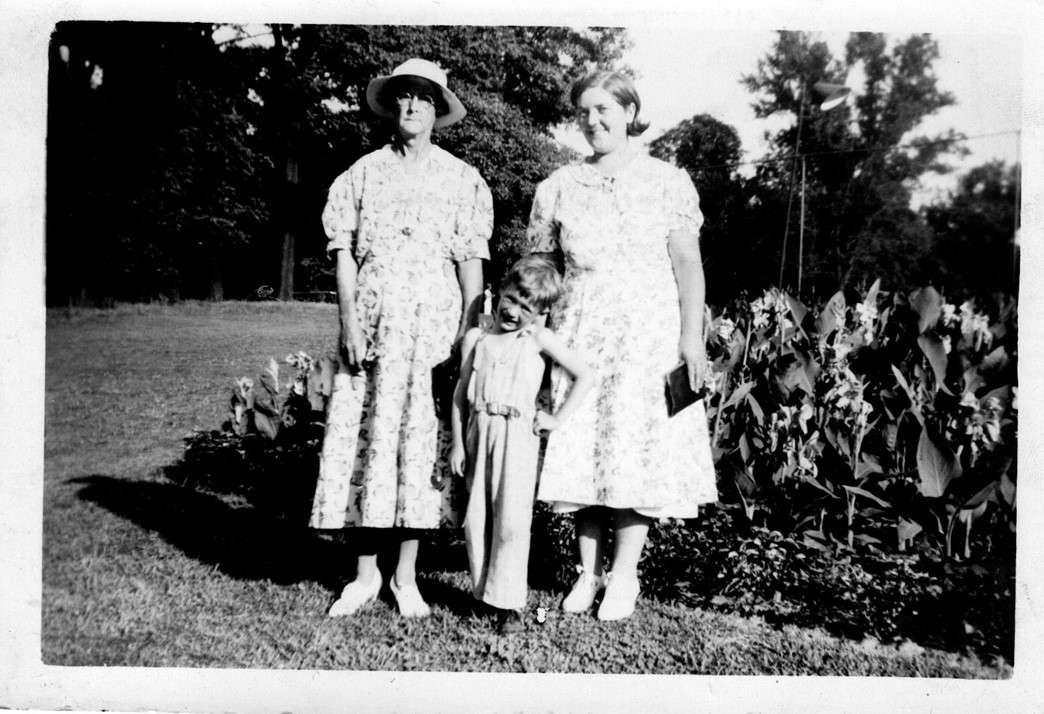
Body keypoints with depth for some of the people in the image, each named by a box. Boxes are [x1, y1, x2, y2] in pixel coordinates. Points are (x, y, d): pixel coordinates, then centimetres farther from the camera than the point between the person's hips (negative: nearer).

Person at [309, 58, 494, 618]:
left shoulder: (462, 179, 8)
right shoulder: (363, 174, 10)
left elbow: (470, 263, 4)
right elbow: (345, 255, 5)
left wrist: (468, 336, -4)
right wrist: (350, 323, -6)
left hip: (434, 326, 0)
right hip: (371, 326, 1)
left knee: (422, 445, 1)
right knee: (362, 440, -1)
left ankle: (405, 576, 13)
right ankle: (365, 573, 13)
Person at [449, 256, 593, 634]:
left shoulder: (538, 338, 3)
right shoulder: (476, 337, 9)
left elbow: (584, 375, 4)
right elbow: (461, 392, 9)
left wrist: (558, 419, 0)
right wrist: (457, 442, 5)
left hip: (517, 434, -3)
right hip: (479, 431, 3)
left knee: (511, 518, -6)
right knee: (476, 518, 6)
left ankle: (509, 601, 2)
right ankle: (483, 592, 18)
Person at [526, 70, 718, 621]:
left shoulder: (668, 182, 3)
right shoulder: (558, 188, 9)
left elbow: (688, 265, 0)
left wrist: (692, 336, -8)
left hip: (648, 329, -2)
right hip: (579, 331, 2)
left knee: (636, 448, -3)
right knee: (579, 448, 2)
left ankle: (623, 574, 8)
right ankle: (588, 571, 14)